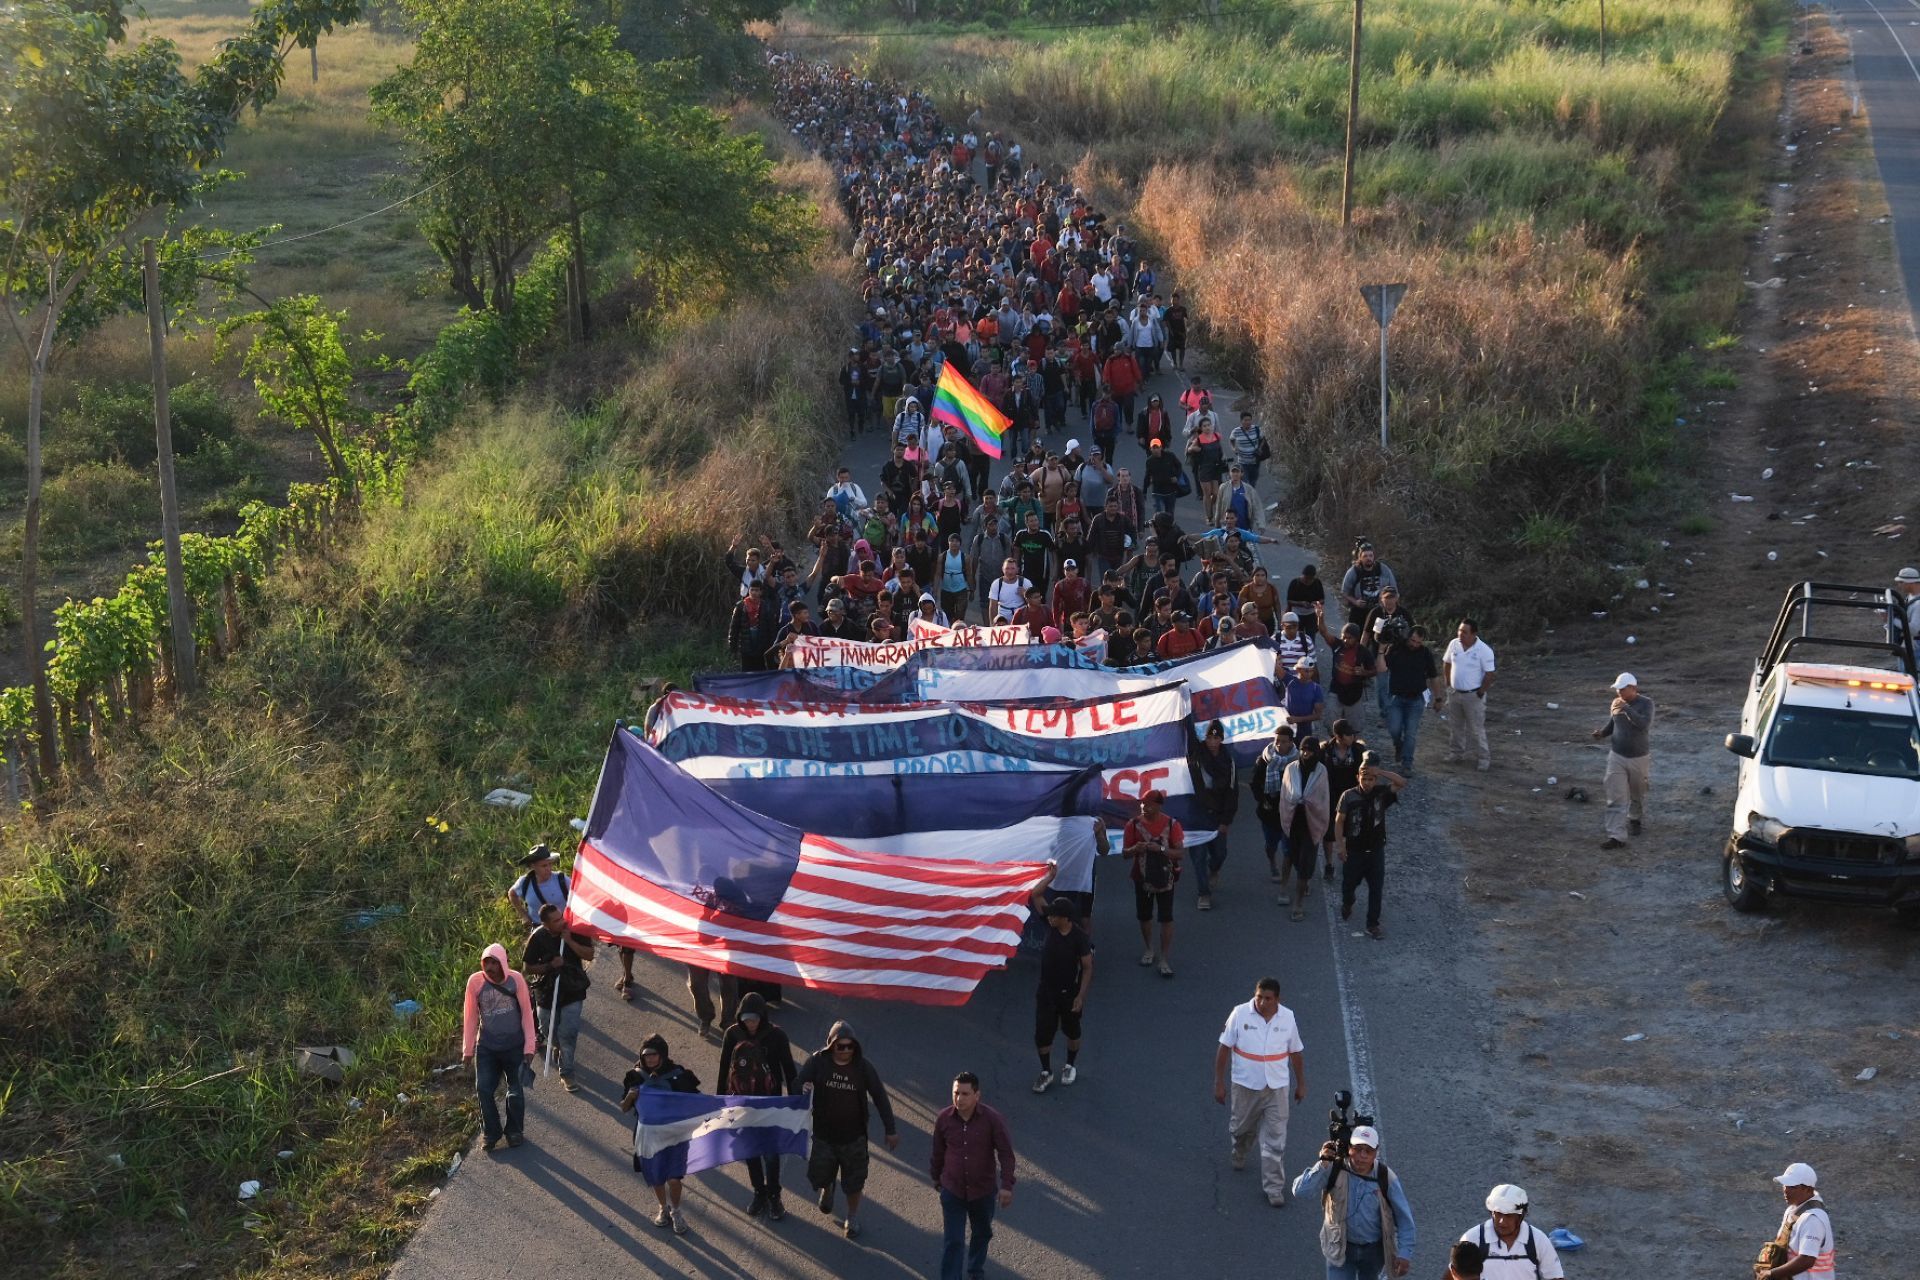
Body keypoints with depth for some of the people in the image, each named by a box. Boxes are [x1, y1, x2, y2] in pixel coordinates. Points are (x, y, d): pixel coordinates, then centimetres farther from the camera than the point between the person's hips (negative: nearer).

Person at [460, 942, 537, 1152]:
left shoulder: (516, 979, -12)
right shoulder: (475, 981, -10)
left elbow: (526, 1013, -5)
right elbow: (470, 1017, -1)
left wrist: (529, 1046, -5)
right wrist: (467, 1050, 2)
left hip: (514, 1046, -1)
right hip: (486, 1047, 1)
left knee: (516, 1091, 9)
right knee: (484, 1090, -1)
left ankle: (514, 1131, 28)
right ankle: (490, 1133, 16)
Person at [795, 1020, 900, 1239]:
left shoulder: (863, 1066, -12)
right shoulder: (817, 1061, -13)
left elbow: (880, 1098, -5)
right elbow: (798, 1083, -12)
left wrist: (890, 1130, -2)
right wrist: (803, 1089, -38)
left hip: (853, 1136, 0)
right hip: (823, 1134, 0)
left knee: (853, 1180, 10)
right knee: (819, 1176, 11)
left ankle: (852, 1217, 35)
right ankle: (827, 1189, 49)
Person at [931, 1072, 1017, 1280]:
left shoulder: (992, 1119, -19)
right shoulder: (944, 1119, -12)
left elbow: (1006, 1153, -14)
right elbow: (938, 1152, 3)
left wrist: (1007, 1185, -21)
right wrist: (936, 1177, 16)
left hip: (983, 1190, 1)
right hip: (952, 1190, 0)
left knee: (982, 1233, 22)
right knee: (952, 1241, -1)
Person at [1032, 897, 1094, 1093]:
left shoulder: (1079, 937, -23)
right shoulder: (1050, 926, -12)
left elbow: (1088, 967, -17)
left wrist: (1081, 996, -19)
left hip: (1069, 992, -3)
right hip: (1046, 990, 3)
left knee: (1072, 1031, 18)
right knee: (1042, 1033, 4)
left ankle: (1071, 1066, 40)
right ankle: (1046, 1072, 22)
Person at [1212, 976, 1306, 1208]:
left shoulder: (1287, 1018, -7)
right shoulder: (1240, 1014, -13)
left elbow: (1296, 1052, 6)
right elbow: (1224, 1048, -6)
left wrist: (1301, 1084, 12)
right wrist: (1219, 1082, -6)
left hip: (1277, 1088, 0)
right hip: (1245, 1085, 0)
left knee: (1275, 1140, -2)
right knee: (1241, 1128, 20)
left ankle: (1274, 1188, 7)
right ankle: (1239, 1154, 53)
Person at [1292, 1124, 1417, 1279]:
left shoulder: (1386, 1178, -17)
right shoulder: (1334, 1170, -19)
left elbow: (1404, 1217, -8)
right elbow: (1300, 1191, -27)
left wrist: (1405, 1253, -11)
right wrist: (1323, 1164, -33)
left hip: (1374, 1249, 1)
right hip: (1340, 1247, -1)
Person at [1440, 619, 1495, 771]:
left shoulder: (1484, 650, -19)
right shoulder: (1453, 644, -4)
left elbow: (1489, 674, -14)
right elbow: (1447, 664, 11)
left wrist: (1480, 693, -11)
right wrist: (1448, 683, 9)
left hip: (1473, 695, -5)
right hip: (1454, 693, 5)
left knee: (1477, 728, 0)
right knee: (1454, 726, 17)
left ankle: (1483, 758, 11)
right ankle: (1456, 752, 32)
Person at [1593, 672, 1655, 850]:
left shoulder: (1645, 703, -12)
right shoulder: (1616, 703, 0)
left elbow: (1645, 724, -28)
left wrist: (1627, 709, -34)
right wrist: (1602, 732, -7)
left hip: (1638, 758, -2)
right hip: (1617, 757, 2)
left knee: (1638, 794, 19)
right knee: (1616, 799, -7)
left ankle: (1635, 820, 47)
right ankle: (1616, 836, -11)